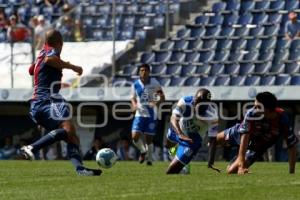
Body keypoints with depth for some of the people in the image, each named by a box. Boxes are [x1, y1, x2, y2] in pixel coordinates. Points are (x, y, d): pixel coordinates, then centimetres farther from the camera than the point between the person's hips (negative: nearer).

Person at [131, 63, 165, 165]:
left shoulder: (154, 83, -5)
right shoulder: (135, 85, 1)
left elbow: (162, 97, 1)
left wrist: (157, 103, -20)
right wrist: (134, 105, -9)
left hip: (151, 114, -2)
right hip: (140, 114, 2)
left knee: (149, 139, 0)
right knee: (135, 136, -12)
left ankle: (149, 159, 20)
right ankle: (143, 151, 17)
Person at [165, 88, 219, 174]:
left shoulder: (212, 114, -33)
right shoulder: (185, 102, -34)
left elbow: (212, 140, -29)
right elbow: (174, 119, -41)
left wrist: (211, 161, -37)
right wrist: (180, 134, -62)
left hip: (192, 138, -2)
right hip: (178, 130, 2)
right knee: (168, 145, 36)